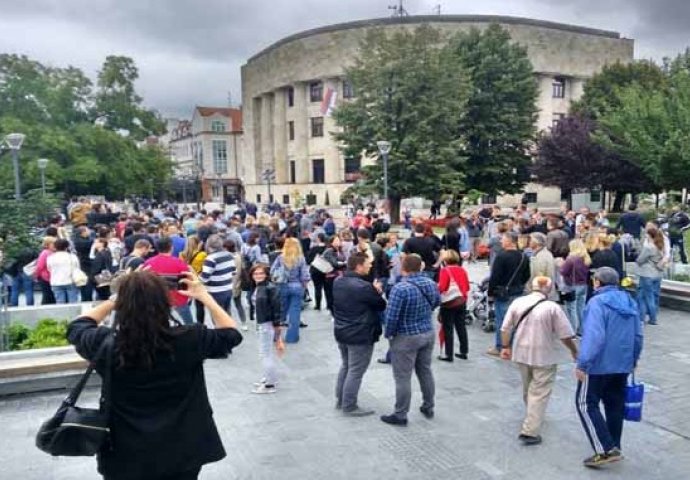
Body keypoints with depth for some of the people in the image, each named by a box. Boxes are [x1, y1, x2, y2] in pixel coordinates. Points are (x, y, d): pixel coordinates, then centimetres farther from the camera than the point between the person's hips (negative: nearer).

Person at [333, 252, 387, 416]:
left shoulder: (338, 282, 3)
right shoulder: (363, 287, -25)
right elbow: (382, 305, -14)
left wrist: (372, 290, -4)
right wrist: (376, 291, 5)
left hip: (341, 331, 9)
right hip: (360, 335, -9)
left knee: (346, 366, 23)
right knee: (356, 371, 3)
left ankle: (340, 400, 32)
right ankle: (349, 407, 12)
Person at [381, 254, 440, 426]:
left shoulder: (401, 288, -24)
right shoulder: (431, 284, -2)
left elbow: (391, 316, -21)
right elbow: (436, 302, 16)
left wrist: (389, 334, -5)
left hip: (406, 338, -7)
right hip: (428, 333, 7)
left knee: (403, 377, 3)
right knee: (426, 371, 20)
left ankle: (400, 415, 12)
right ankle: (428, 408, 33)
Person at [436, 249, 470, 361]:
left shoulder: (445, 270, -13)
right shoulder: (462, 270, 6)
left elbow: (441, 288, -21)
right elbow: (467, 287, 6)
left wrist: (437, 291, -2)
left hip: (449, 303, -6)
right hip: (462, 302, 6)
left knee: (448, 329, 1)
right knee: (461, 327, 15)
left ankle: (449, 355, 4)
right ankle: (464, 352, 22)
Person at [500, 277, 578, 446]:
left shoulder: (517, 302, -1)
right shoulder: (552, 307, -12)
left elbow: (505, 328, 2)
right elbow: (565, 335, -10)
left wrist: (506, 347, 13)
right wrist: (574, 350, 6)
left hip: (521, 353, 5)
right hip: (544, 356, -5)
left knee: (528, 388, 24)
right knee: (539, 393, 0)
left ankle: (532, 416, 45)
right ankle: (530, 431, -4)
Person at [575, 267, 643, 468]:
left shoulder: (597, 302, -16)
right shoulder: (629, 302, 8)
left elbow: (594, 336, -25)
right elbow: (638, 335, 14)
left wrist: (582, 364, -21)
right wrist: (633, 359, 26)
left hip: (599, 364, -8)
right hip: (623, 365, 8)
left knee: (586, 403, 1)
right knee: (615, 405, 16)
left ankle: (606, 450, -5)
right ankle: (613, 448, 25)